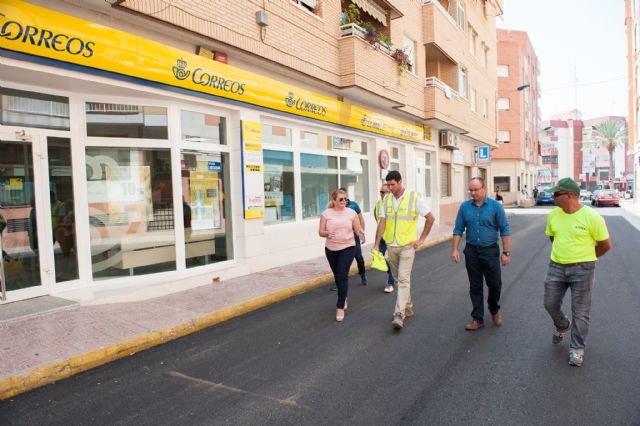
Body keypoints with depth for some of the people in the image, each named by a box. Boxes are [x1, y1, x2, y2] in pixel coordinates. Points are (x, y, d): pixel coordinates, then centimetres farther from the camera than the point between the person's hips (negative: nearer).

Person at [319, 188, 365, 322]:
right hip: (331, 249, 2)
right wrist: (327, 234, -25)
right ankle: (343, 297, 43)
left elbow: (358, 230, 0)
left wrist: (361, 235, -23)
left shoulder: (351, 213, -3)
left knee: (342, 275, -12)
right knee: (337, 276, 16)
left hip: (347, 248, -2)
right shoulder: (326, 213, -3)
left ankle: (340, 307, -2)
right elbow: (320, 232, -3)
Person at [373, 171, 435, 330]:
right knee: (398, 279, 15)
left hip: (407, 246, -5)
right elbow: (382, 223, 2)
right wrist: (376, 245, -3)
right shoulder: (386, 199, 3)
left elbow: (430, 218, -6)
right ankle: (408, 307, 32)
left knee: (404, 279, -10)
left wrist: (422, 239, -6)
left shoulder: (414, 197, -9)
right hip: (391, 246, 5)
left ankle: (399, 315, -8)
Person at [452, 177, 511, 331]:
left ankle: (495, 311, 35)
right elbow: (458, 230, 5)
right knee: (475, 287, 8)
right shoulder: (464, 207, 2)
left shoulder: (495, 206, -4)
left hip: (490, 251, -2)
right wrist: (454, 250, -1)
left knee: (495, 284, 7)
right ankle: (477, 319, 18)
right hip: (471, 252, 2)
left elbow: (504, 230, -3)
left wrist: (506, 252, -6)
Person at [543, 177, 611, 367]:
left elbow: (605, 245, -5)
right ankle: (562, 326, 43)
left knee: (580, 312, 6)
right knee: (550, 304, 12)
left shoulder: (591, 216, -15)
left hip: (582, 270, -4)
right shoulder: (553, 215, -2)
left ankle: (577, 349, 21)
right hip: (556, 267, 4)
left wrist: (585, 258, 5)